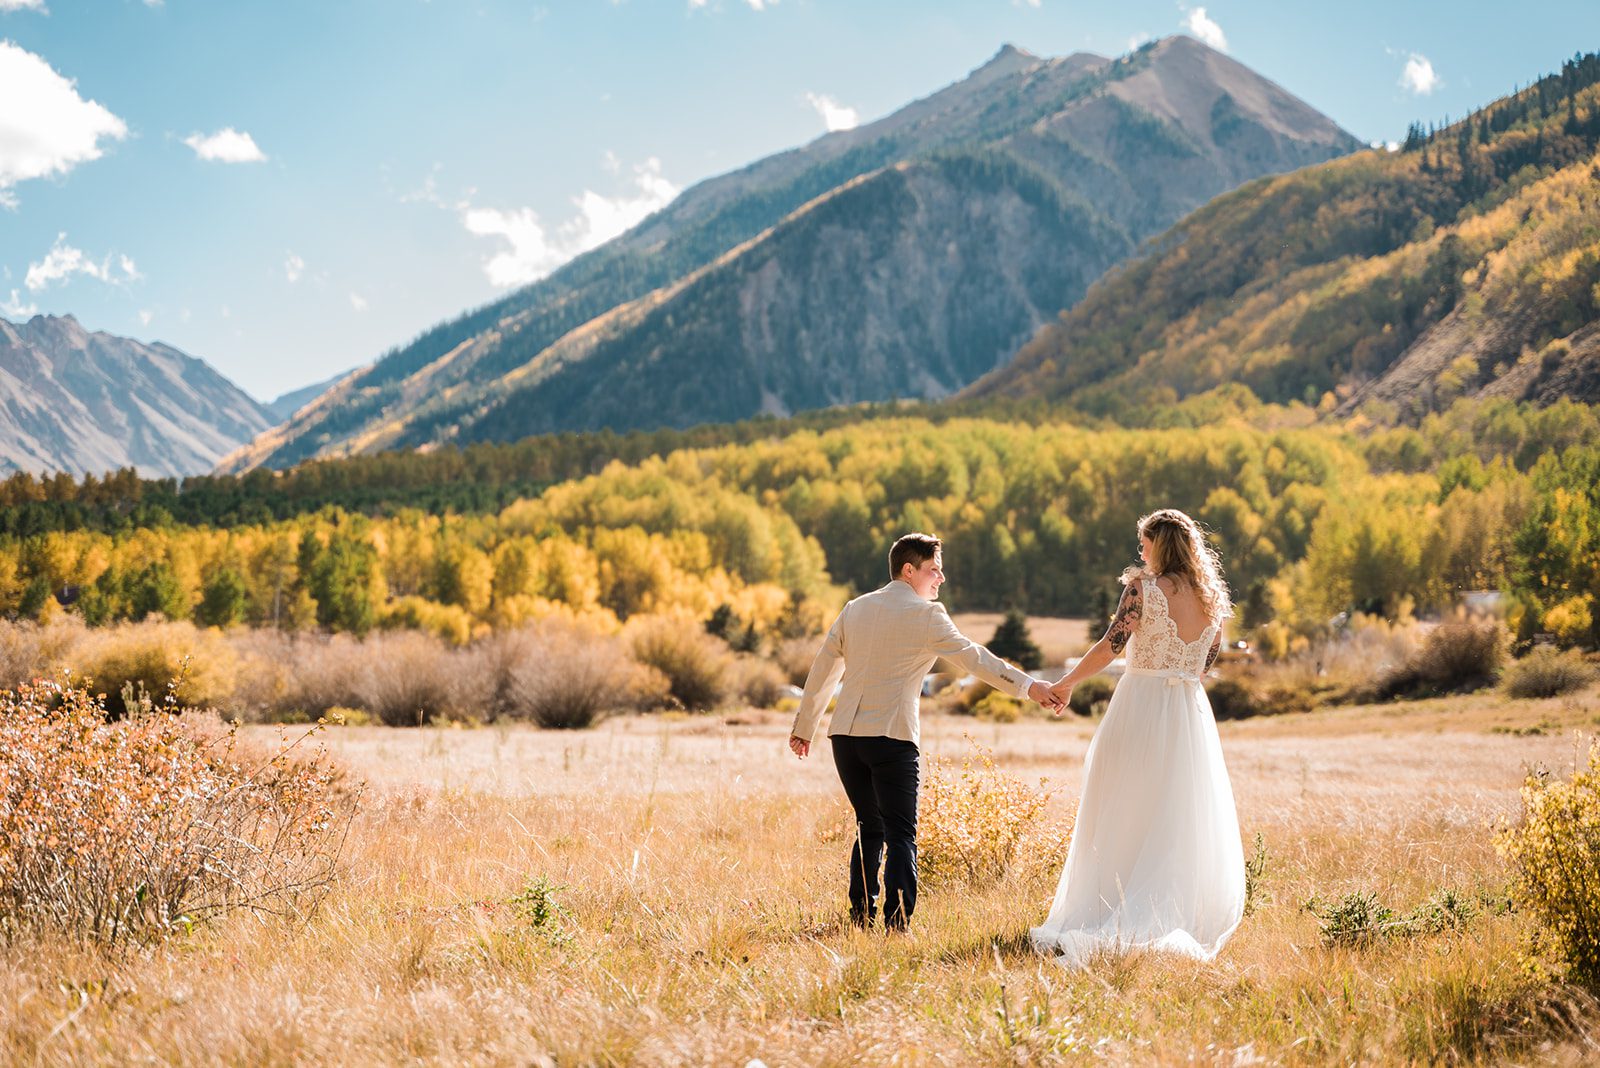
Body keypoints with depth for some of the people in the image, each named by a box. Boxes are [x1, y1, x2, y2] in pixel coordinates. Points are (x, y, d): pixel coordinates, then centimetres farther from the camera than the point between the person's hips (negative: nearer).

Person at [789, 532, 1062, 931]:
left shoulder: (854, 609, 14)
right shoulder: (926, 614, -4)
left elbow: (823, 669, 18)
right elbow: (973, 657, -6)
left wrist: (804, 726, 26)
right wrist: (1028, 685, -3)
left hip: (845, 735, 6)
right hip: (892, 737, -6)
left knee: (870, 828, 17)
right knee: (900, 835, -3)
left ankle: (861, 918, 17)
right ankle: (896, 924, -12)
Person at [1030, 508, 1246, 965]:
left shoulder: (1143, 588, -10)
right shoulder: (1212, 598, 6)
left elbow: (1111, 644, -19)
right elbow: (1208, 662, 14)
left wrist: (1067, 682, -10)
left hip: (1140, 709, -4)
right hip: (1190, 713, 4)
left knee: (1120, 821, 5)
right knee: (1182, 825, 10)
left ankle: (1106, 920, 5)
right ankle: (1174, 921, 9)